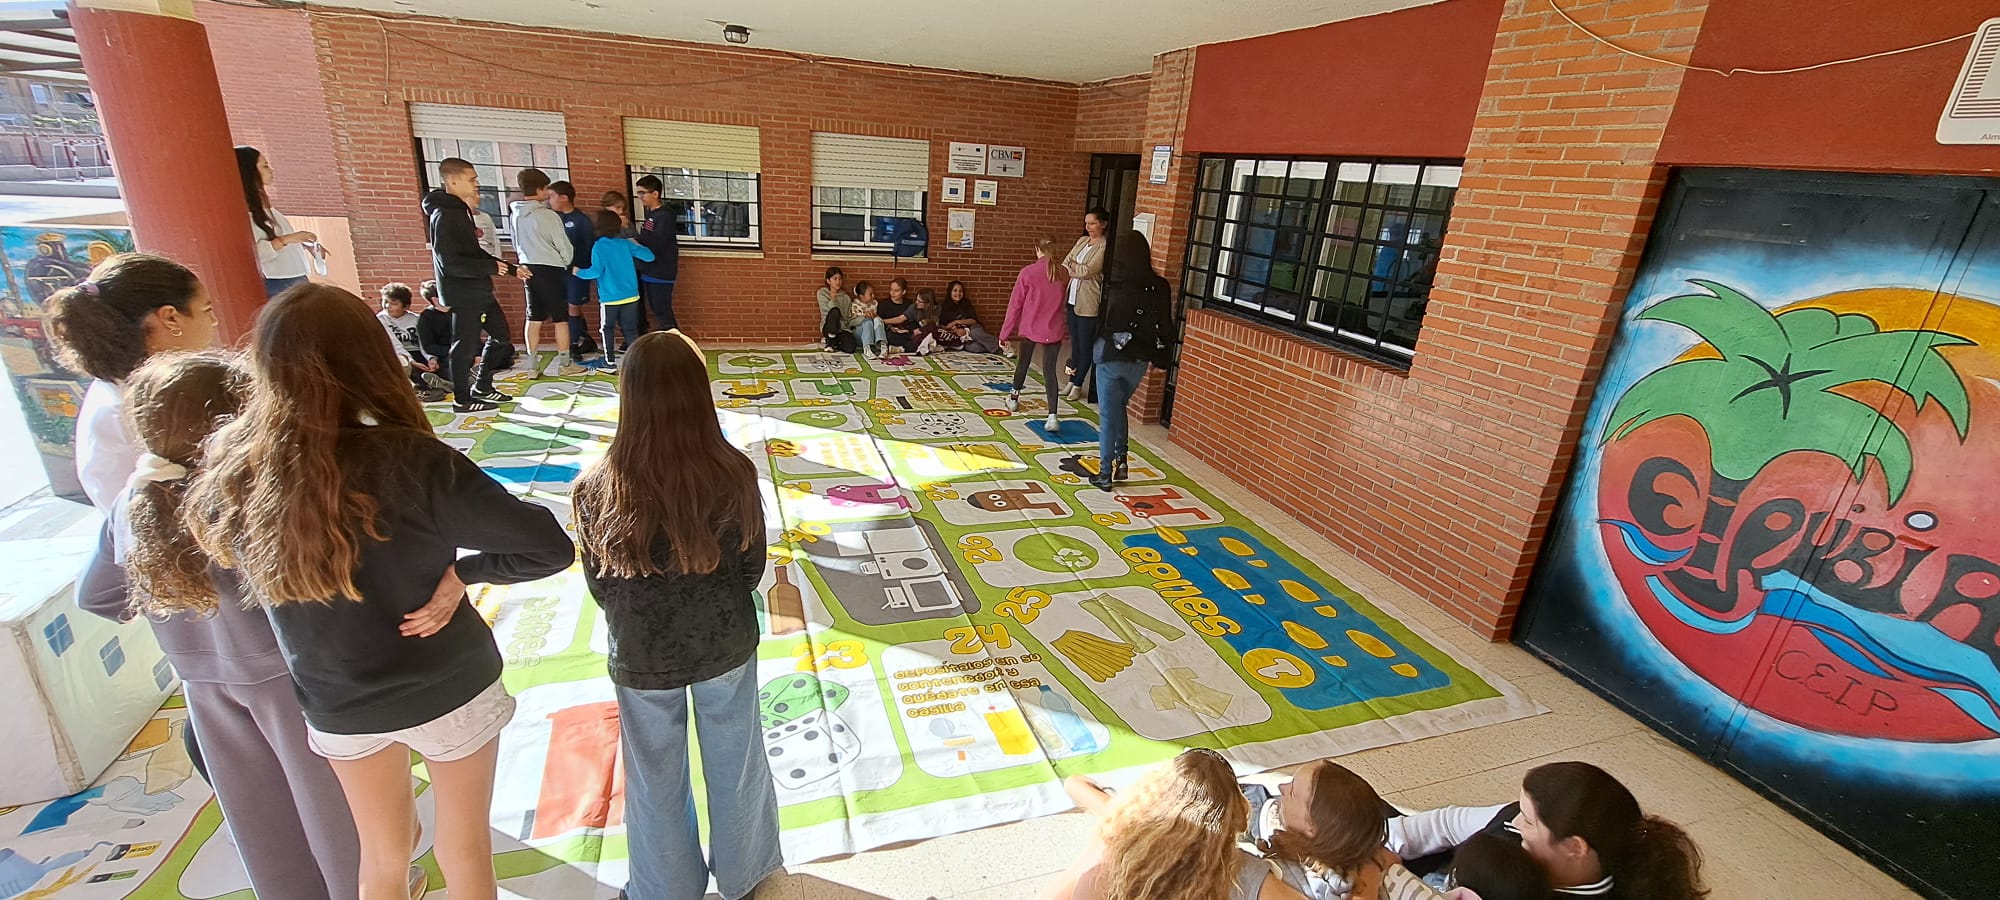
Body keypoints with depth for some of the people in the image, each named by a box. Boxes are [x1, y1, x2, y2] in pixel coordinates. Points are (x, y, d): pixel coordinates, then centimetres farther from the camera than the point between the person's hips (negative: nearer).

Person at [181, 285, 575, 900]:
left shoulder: (234, 470, -13)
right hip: (446, 691, -3)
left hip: (336, 703, 4)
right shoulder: (406, 461, -28)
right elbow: (549, 548, -30)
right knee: (463, 845, 21)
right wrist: (465, 572, -14)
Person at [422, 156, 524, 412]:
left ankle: (481, 386, 29)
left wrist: (510, 267, 14)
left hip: (478, 291, 10)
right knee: (465, 346, 1)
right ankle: (462, 400, 14)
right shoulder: (445, 216, -18)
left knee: (501, 335, 17)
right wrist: (492, 267, -17)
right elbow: (449, 263, -24)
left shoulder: (461, 211, 12)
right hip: (463, 293, -10)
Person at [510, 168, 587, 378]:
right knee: (561, 317, 2)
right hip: (550, 269, -6)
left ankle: (533, 364, 12)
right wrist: (566, 263, 10)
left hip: (528, 268, 6)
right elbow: (564, 246, -9)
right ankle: (564, 364, 6)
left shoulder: (517, 215, 5)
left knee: (533, 317, 10)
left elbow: (516, 244, 12)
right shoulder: (549, 216, -14)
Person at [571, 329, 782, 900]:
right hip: (725, 644, 0)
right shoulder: (734, 475, -22)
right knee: (736, 764, 23)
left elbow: (599, 583, -6)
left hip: (642, 655, 0)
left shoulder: (598, 488, -21)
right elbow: (752, 568, -9)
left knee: (656, 778, 23)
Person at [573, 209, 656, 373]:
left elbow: (596, 271, -17)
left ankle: (610, 362, 14)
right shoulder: (626, 244, 3)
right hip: (630, 296, 4)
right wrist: (636, 244, 23)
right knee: (631, 329, 9)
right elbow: (649, 256, 5)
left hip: (610, 298, -4)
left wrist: (579, 272, 2)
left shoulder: (598, 246, -9)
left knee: (607, 329, 10)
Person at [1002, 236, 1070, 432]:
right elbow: (1062, 301, 9)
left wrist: (1005, 333, 1)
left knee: (1023, 362, 21)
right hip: (1053, 330, 2)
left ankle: (1014, 398, 40)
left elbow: (1015, 304, -6)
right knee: (1050, 370, 1)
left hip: (1030, 327, -1)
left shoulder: (1028, 272, -11)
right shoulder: (1063, 273, 0)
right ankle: (1052, 416, -13)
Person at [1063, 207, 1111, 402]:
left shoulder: (1105, 247, -10)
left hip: (1089, 303, -7)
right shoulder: (1082, 241, 13)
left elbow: (1088, 270, -18)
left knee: (1085, 345, 3)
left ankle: (1078, 384, 12)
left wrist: (1073, 266, -2)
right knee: (1075, 343, 14)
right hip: (1073, 298, 7)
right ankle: (1072, 381, 22)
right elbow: (1065, 265, 6)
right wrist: (1079, 270, -11)